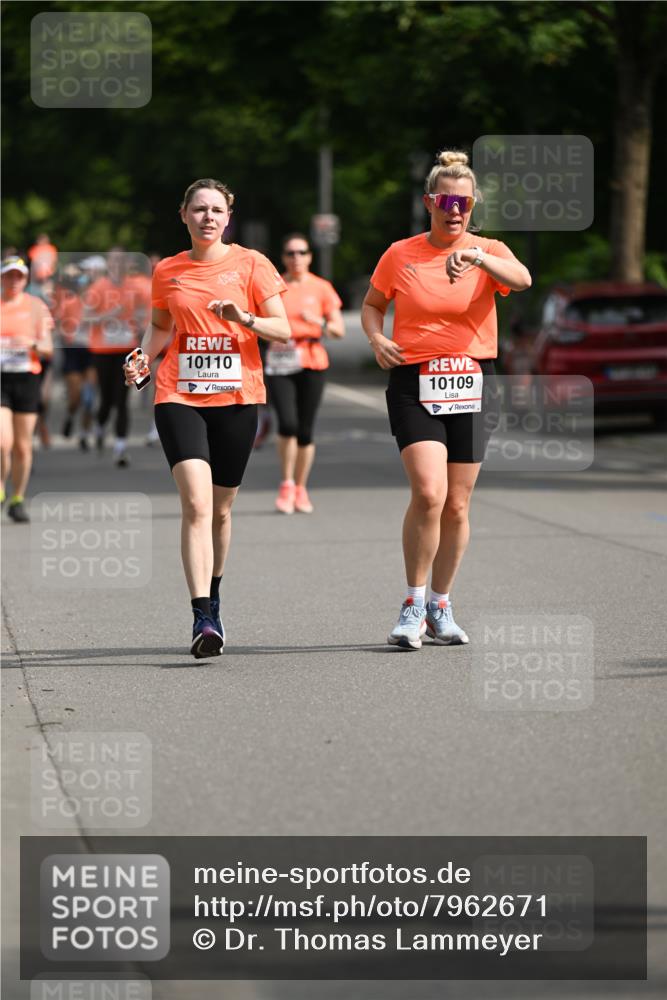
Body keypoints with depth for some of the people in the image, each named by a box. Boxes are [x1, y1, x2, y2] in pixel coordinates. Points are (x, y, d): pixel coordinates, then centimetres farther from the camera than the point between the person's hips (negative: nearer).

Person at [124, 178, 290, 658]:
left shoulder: (250, 264, 1)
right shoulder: (168, 272, 8)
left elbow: (284, 330, 0)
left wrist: (244, 318, -18)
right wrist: (143, 357, 3)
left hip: (237, 397, 0)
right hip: (180, 397, 0)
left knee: (221, 508, 10)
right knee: (196, 503, -16)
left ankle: (213, 595, 35)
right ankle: (203, 619, -22)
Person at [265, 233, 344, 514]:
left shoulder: (322, 288, 4)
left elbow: (339, 330, 3)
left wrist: (319, 323, -16)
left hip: (313, 364, 1)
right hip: (279, 365, -1)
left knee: (305, 430, 3)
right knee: (287, 423, -18)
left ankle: (300, 489, 19)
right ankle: (286, 484, -2)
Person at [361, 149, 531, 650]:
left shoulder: (488, 252, 2)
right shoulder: (400, 255, 4)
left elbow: (522, 279, -20)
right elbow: (372, 304, 17)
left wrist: (477, 256, -37)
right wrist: (377, 337, -4)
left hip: (473, 385, 1)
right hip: (414, 383, -1)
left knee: (457, 505, 5)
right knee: (428, 493, -18)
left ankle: (441, 607, 21)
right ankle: (413, 605, -7)